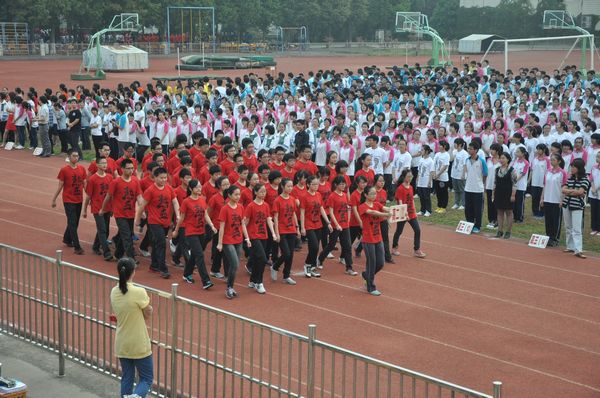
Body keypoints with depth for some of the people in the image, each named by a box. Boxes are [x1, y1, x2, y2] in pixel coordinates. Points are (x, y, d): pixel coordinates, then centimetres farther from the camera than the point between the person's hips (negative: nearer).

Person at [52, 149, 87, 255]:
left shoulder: (82, 169, 2)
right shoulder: (64, 170, -10)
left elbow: (84, 184, 9)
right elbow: (60, 186, -4)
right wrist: (54, 199, -1)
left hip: (79, 200, 5)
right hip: (68, 201, -5)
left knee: (75, 222, 16)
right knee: (72, 223, -8)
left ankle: (67, 239, 38)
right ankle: (77, 247, -9)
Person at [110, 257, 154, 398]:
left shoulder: (114, 292, -3)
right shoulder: (139, 292, -20)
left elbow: (117, 314, 8)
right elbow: (148, 315, -9)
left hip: (121, 345, 5)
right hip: (139, 346, -5)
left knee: (127, 378, 17)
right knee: (146, 378, 6)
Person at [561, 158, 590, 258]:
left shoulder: (585, 180, -6)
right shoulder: (570, 179, 9)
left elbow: (580, 192, -18)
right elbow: (563, 190, -2)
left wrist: (569, 191, -5)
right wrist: (575, 191, -13)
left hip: (577, 207, -6)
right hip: (567, 205, 6)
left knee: (576, 229, -11)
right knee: (568, 228, 11)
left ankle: (578, 250, -15)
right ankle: (570, 247, 20)